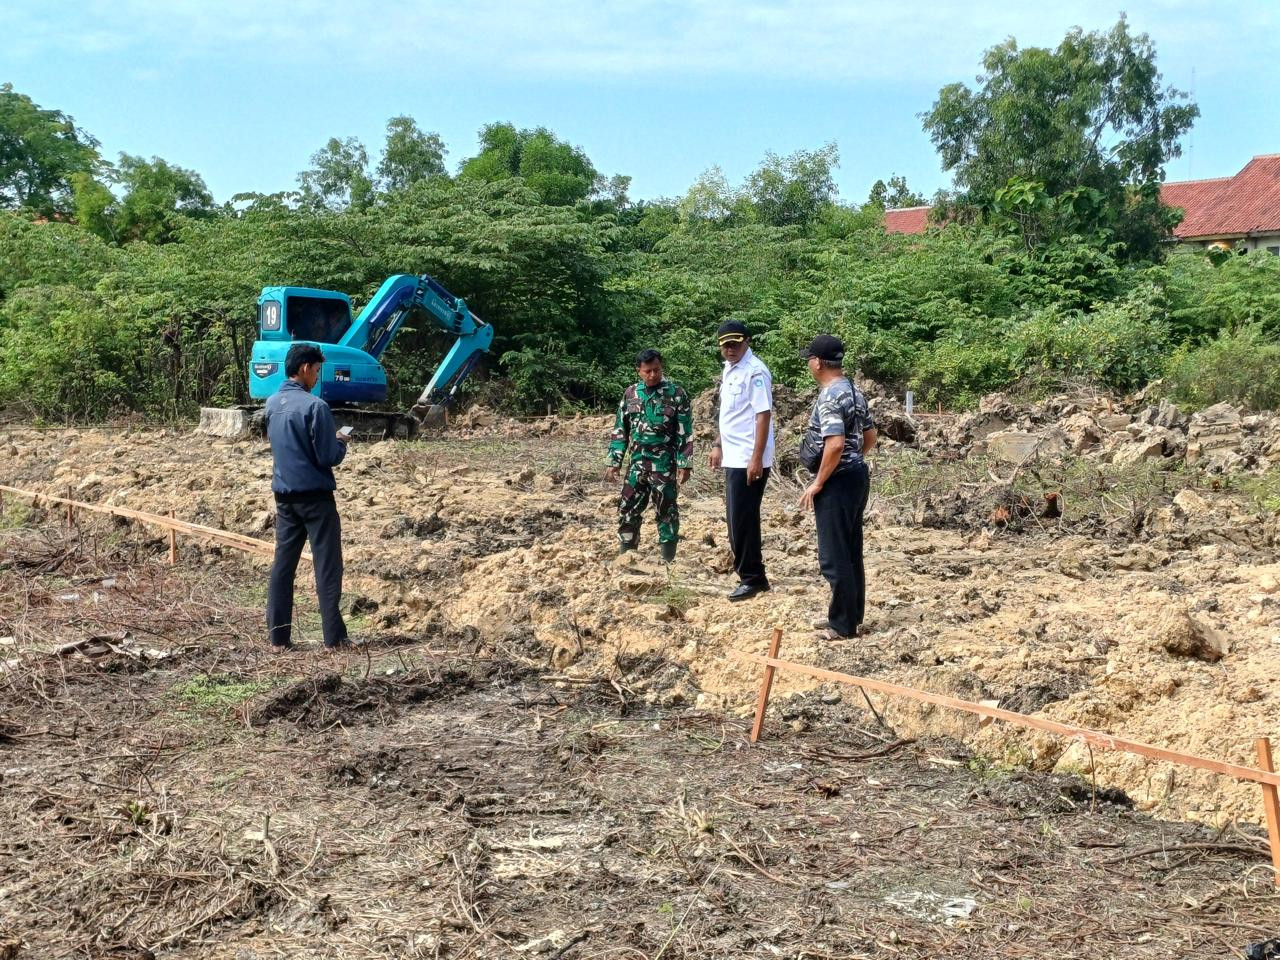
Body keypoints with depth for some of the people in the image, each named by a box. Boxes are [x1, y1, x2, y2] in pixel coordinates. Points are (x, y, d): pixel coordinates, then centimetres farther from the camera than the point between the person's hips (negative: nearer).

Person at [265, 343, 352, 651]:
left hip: (284, 495, 7)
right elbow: (329, 457, -16)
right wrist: (341, 442, 5)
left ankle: (278, 637, 10)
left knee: (282, 564, 8)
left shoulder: (272, 403, 7)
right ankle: (334, 638, 1)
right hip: (315, 495, -7)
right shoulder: (314, 406, -16)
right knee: (327, 567, -1)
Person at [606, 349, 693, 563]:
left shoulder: (676, 394, -5)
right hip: (637, 464, 4)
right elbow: (620, 431, 11)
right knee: (627, 511, 6)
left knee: (666, 512, 2)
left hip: (665, 465, -4)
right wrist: (614, 462, 6)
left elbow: (685, 433, -5)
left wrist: (684, 465, -10)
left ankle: (668, 561, 10)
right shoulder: (630, 394, 6)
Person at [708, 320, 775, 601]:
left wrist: (756, 459, -23)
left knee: (742, 520, -5)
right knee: (738, 519, 14)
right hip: (733, 458, 9)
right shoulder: (729, 370, 13)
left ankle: (752, 578, 5)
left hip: (749, 460, -9)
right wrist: (719, 445, 21)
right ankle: (750, 575, 23)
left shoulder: (755, 371, -15)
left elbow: (763, 416, -19)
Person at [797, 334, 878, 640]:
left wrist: (818, 482, -20)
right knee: (850, 552, 16)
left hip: (837, 482, -10)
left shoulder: (829, 397, -20)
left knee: (834, 557, -3)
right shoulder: (854, 392, 11)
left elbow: (836, 443, -29)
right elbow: (870, 435, 19)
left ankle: (844, 624, 3)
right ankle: (851, 614, 25)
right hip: (857, 475, 10)